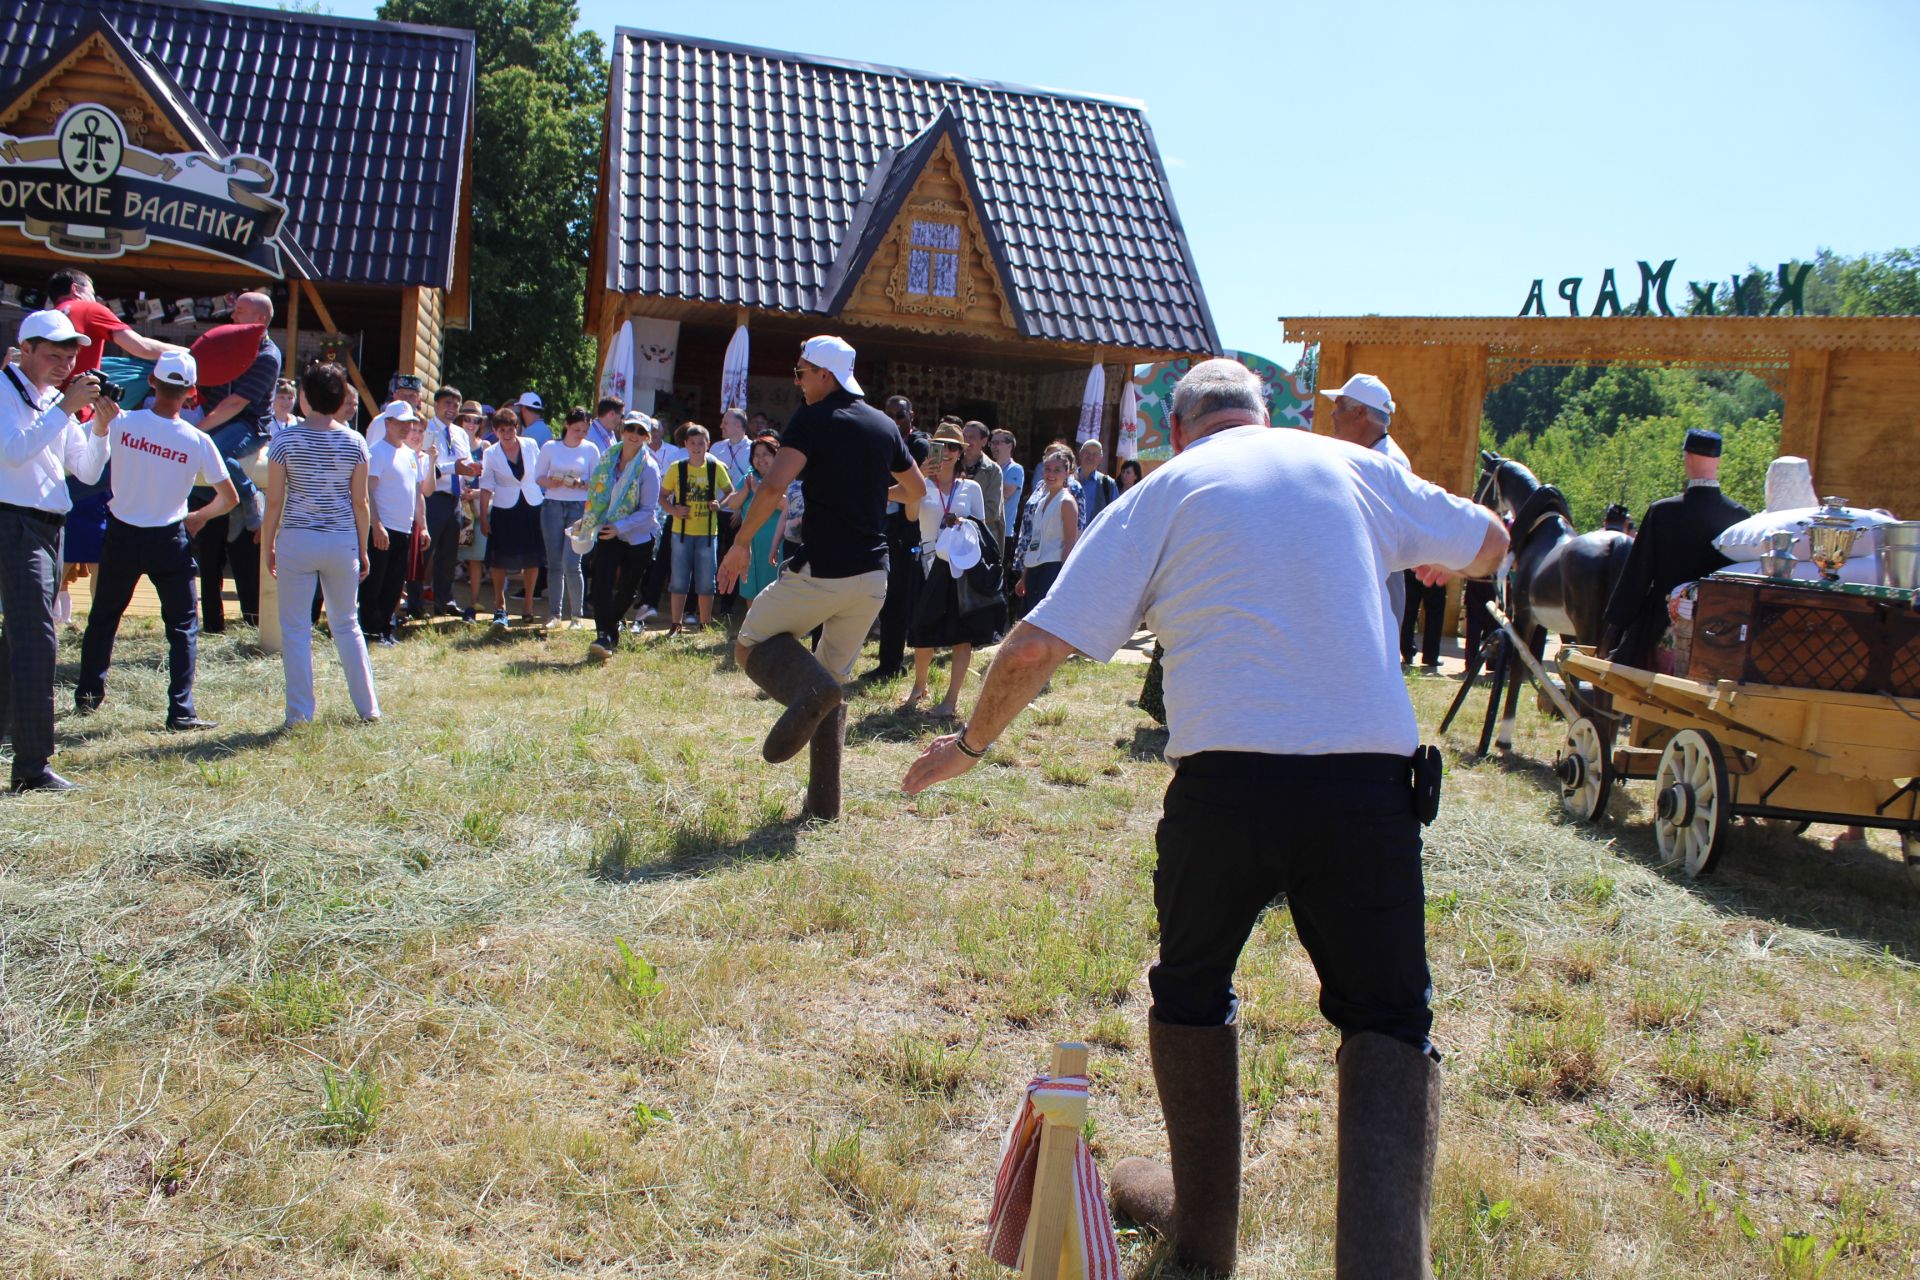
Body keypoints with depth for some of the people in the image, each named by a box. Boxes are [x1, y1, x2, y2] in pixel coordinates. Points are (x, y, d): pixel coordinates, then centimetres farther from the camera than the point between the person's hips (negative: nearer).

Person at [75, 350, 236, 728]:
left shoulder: (121, 423, -10)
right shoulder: (197, 440, -11)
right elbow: (229, 498, -4)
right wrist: (198, 517, 13)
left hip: (121, 536, 2)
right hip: (169, 540, -2)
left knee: (103, 616, 20)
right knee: (182, 626, 4)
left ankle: (87, 694, 31)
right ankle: (181, 711, -3)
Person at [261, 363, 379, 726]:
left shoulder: (285, 440, -6)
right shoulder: (354, 442, -2)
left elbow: (274, 501, -4)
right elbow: (360, 503, 1)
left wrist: (268, 546, 8)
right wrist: (362, 550, 10)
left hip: (296, 542, -2)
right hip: (342, 542, 2)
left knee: (295, 629, 6)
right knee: (347, 625, 15)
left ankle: (300, 714, 7)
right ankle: (368, 708, 17)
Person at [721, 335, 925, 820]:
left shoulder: (813, 419, -7)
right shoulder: (885, 425, 11)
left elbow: (775, 484, -21)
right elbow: (917, 491, 24)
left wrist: (741, 543, -10)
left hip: (820, 574, -6)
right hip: (873, 579, 6)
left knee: (751, 643, 12)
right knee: (834, 681, 18)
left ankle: (809, 688, -20)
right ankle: (824, 800, 13)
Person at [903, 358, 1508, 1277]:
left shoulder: (1163, 492, 8)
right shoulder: (1353, 467, 14)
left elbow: (1036, 646, 2)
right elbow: (1488, 544, 29)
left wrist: (971, 743, 18)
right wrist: (1414, 555, 50)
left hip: (1226, 776, -1)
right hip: (1368, 778, 1)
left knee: (1191, 991, 23)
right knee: (1386, 1021, 14)